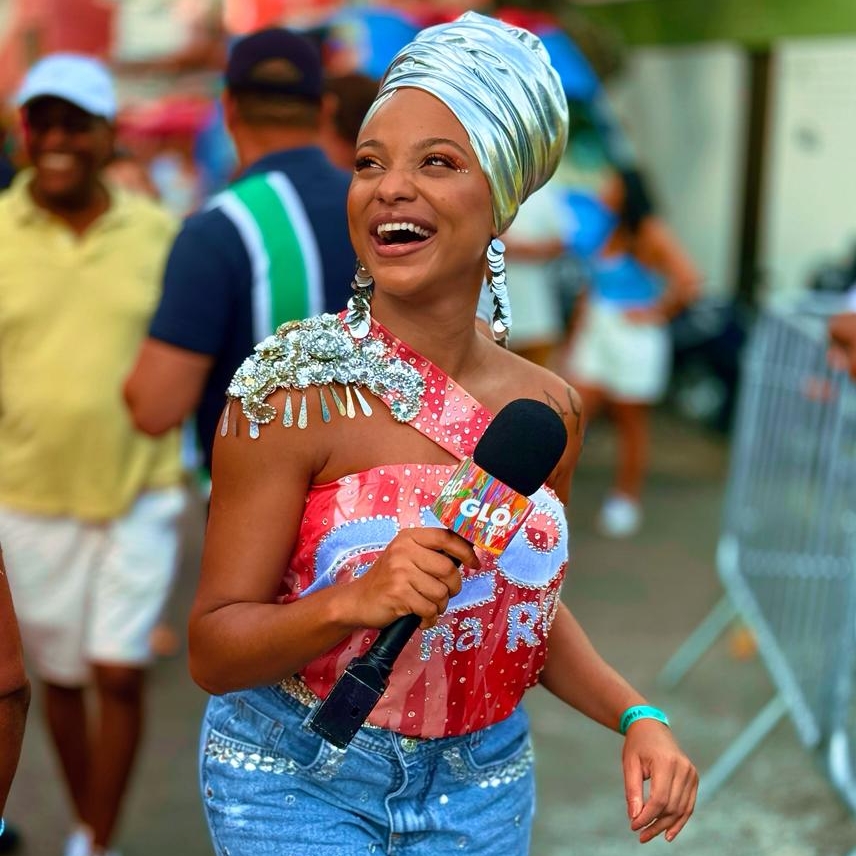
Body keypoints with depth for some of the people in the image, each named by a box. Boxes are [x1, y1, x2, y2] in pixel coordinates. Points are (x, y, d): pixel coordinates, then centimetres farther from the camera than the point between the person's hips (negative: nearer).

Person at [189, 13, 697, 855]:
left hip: (482, 784, 4)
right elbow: (212, 650, -16)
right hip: (296, 780, -4)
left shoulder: (550, 407, -4)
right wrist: (354, 601, -32)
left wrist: (636, 716, -3)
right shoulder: (293, 387, -18)